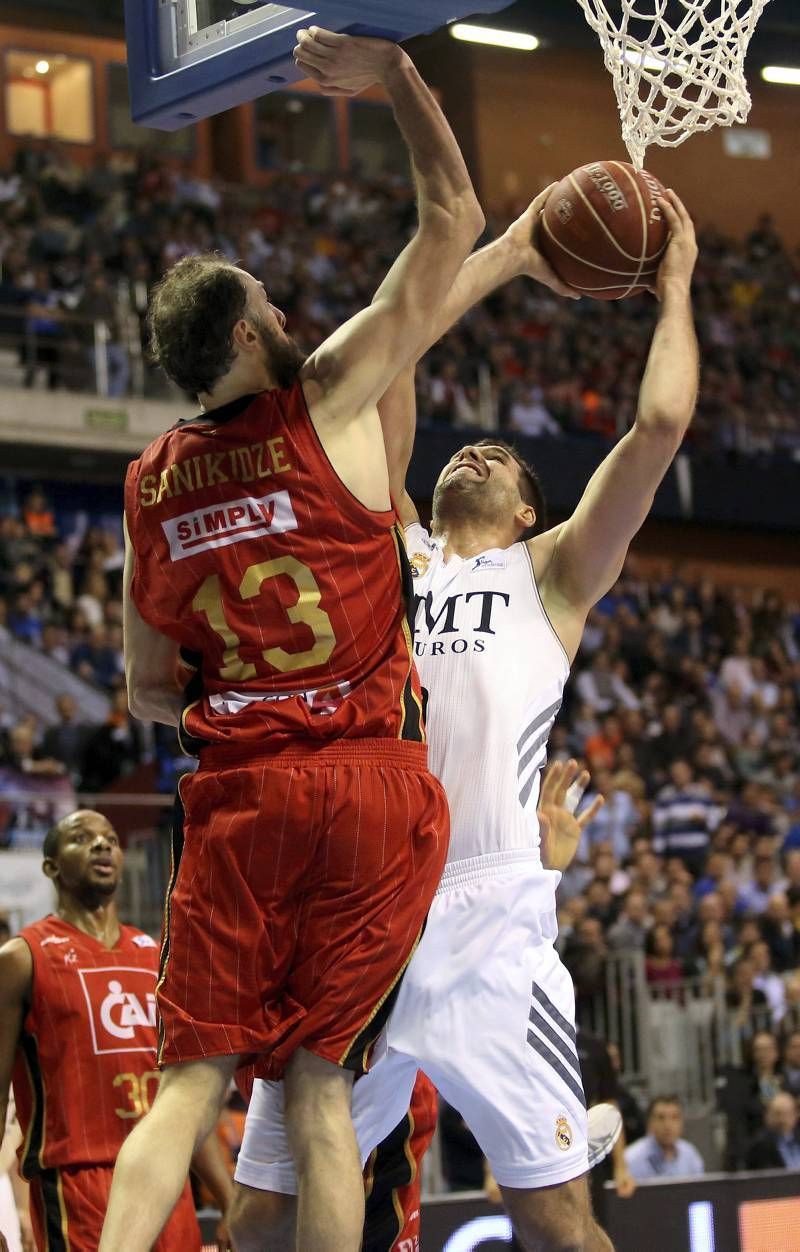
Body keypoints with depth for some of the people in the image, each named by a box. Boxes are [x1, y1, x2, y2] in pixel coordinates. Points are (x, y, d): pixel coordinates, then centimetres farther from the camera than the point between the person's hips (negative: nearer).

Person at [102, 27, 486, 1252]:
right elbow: (455, 221, 2)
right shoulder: (329, 401, -4)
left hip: (236, 793, 3)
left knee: (191, 1079, 5)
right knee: (317, 1079, 3)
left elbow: (148, 692, 17)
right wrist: (397, 76, 6)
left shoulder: (151, 484, 9)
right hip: (372, 783, -2)